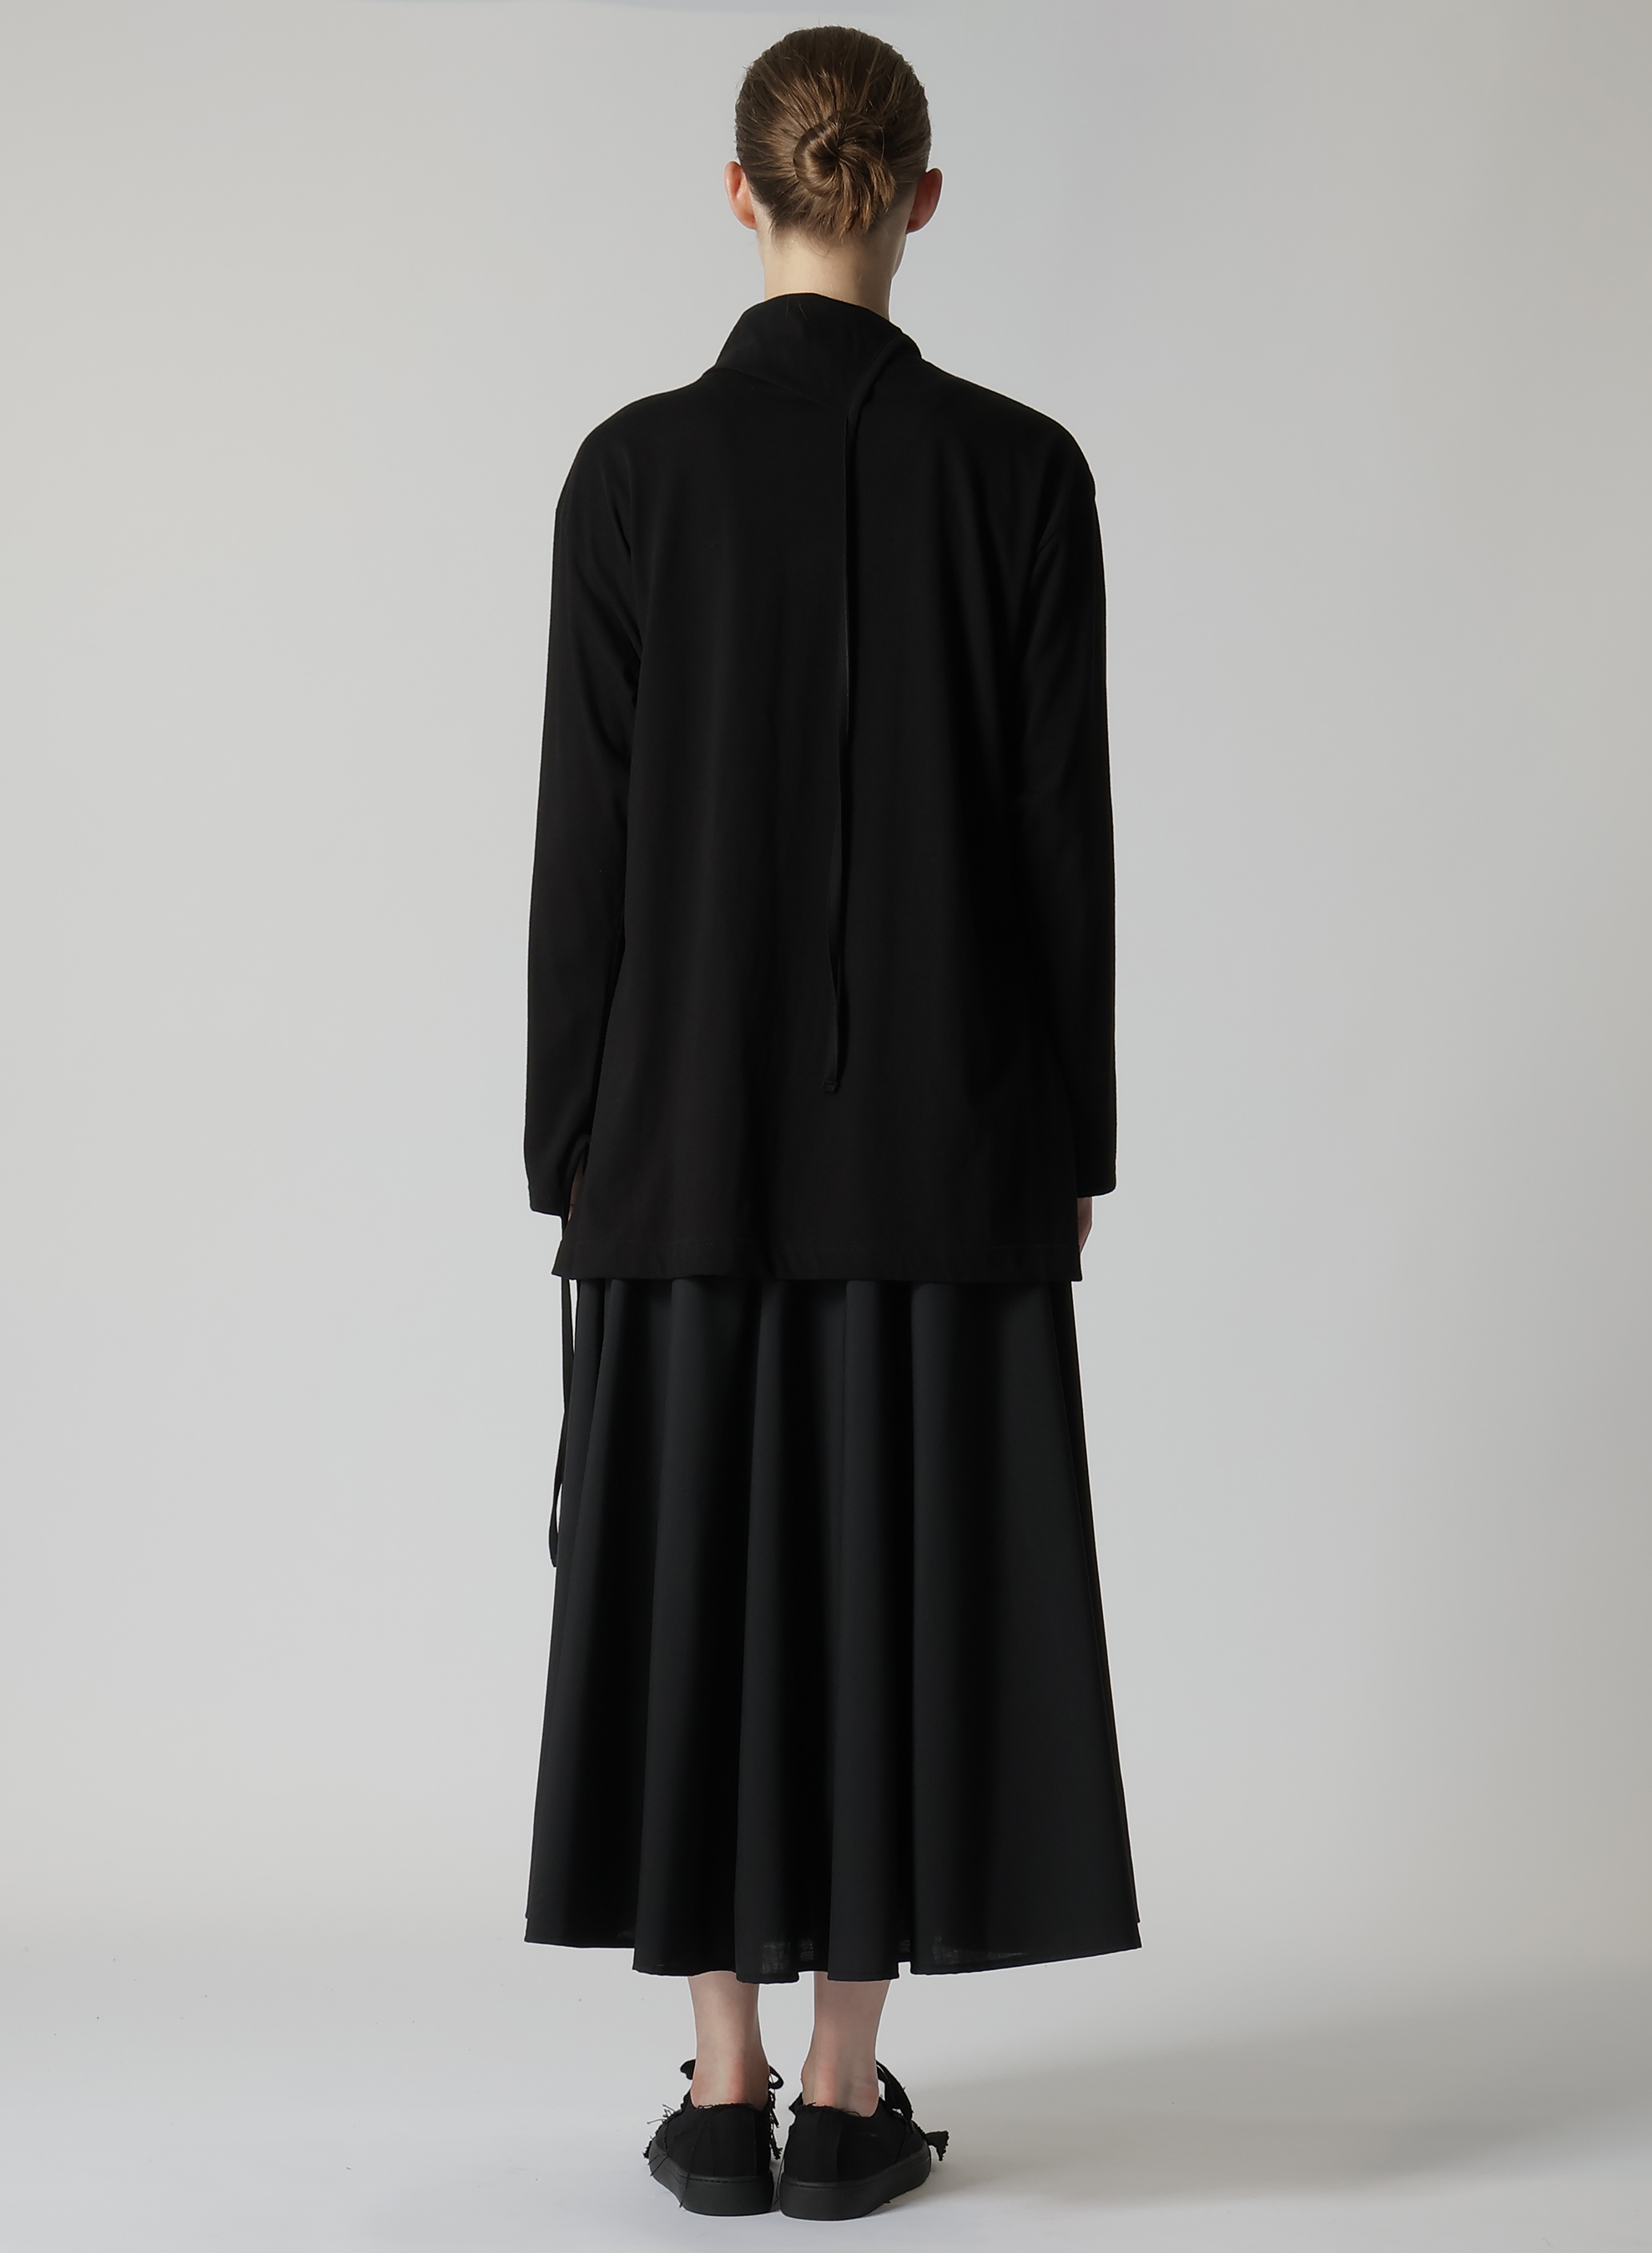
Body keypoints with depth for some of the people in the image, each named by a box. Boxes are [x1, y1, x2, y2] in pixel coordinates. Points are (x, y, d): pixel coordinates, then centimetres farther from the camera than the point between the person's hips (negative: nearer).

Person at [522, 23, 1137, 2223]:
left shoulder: (635, 468, -3)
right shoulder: (1022, 468, -3)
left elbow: (585, 835, -3)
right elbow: (1066, 826, -2)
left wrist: (574, 1140, 5)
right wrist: (1071, 1140, 6)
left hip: (693, 1114, 0)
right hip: (945, 1119, 0)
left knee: (694, 1566, 8)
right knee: (908, 1563, 6)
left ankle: (725, 2086, 13)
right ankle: (847, 2091, 12)